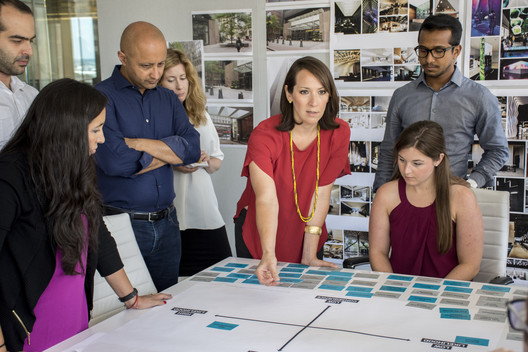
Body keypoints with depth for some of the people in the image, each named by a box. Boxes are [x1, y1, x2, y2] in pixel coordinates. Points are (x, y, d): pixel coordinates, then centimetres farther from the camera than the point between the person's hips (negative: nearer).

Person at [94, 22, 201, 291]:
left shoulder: (168, 99, 11)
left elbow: (193, 147, -4)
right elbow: (113, 161, -21)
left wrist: (139, 143, -14)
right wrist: (172, 152, -7)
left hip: (166, 224, 6)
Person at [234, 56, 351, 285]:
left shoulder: (338, 133, -15)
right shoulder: (264, 135, -24)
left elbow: (321, 193, -14)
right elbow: (266, 199, -35)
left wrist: (310, 254, -16)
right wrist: (268, 255, -48)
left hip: (306, 235, 2)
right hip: (258, 238, -2)